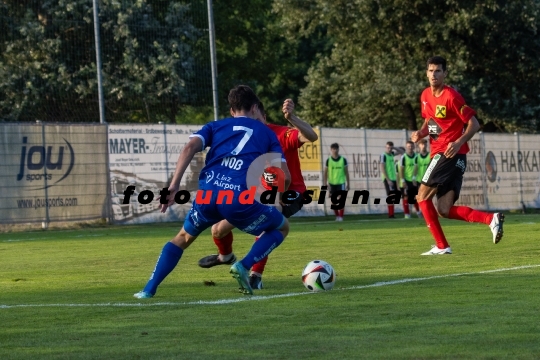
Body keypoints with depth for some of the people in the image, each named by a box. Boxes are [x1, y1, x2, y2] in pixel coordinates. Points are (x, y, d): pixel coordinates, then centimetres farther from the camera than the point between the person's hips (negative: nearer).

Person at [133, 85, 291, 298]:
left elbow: (190, 147, 3)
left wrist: (173, 187, 0)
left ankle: (149, 289, 20)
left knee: (183, 238, 31)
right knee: (281, 228, 25)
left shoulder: (215, 126, 24)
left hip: (207, 196, 3)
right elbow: (285, 177, 13)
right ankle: (244, 266, 3)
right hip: (241, 200, -2)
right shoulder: (267, 133, 22)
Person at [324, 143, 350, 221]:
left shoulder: (343, 160, 1)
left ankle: (341, 216, -7)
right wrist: (325, 183, -1)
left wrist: (348, 183, 6)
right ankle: (337, 216, 17)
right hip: (332, 183, 1)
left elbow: (346, 172, 6)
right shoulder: (328, 160, 1)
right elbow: (325, 173, 4)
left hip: (341, 182, -1)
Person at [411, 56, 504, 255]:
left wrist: (459, 143, -26)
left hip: (451, 154, -8)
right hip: (439, 154, 8)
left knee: (422, 196, -8)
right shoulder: (425, 96, 12)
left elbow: (474, 124, -11)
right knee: (444, 210, -1)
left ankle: (441, 245, -4)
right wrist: (421, 133, 5)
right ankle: (491, 218, -2)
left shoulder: (451, 96, -12)